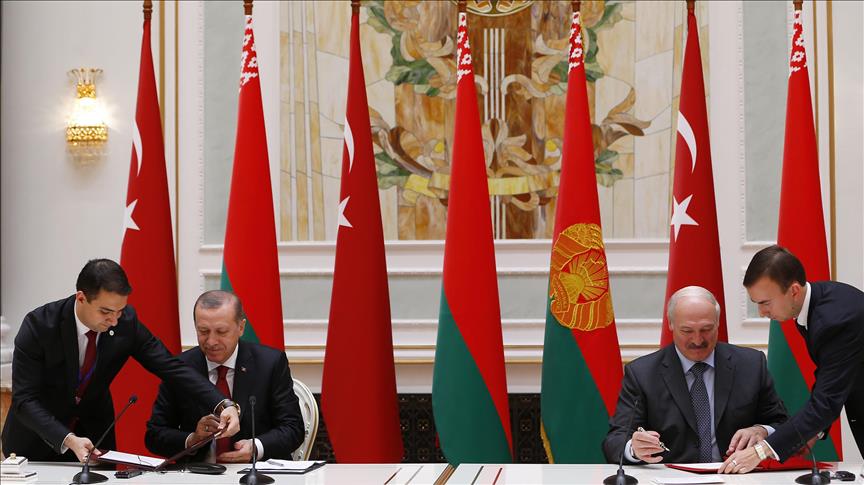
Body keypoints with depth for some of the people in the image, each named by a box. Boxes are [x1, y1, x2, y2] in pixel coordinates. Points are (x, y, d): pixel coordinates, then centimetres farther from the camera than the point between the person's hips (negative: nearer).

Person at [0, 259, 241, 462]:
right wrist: (68, 440, -40)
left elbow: (171, 367, -16)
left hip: (93, 434, 2)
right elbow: (25, 400, -26)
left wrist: (223, 405, -31)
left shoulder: (126, 321, -17)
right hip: (37, 438, -2)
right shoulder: (39, 325, -25)